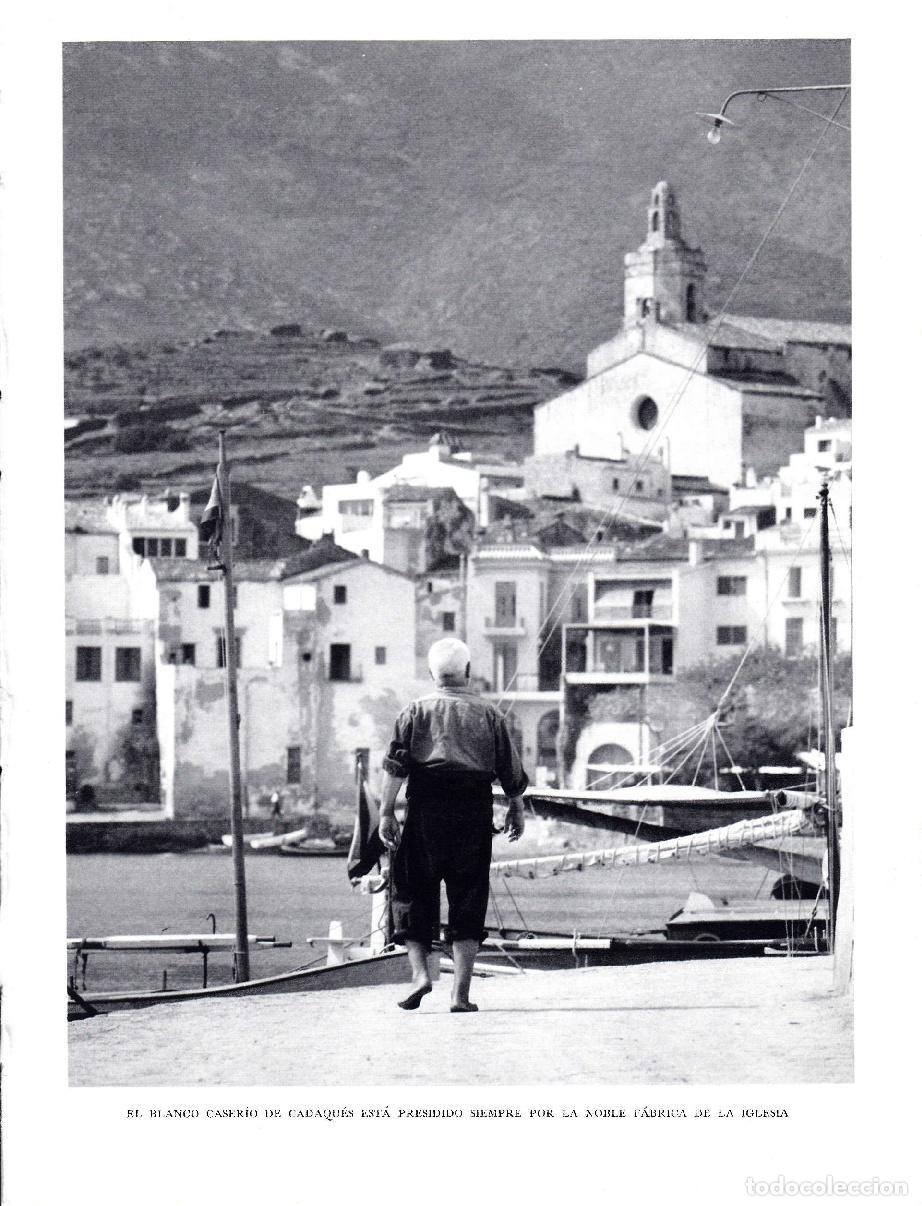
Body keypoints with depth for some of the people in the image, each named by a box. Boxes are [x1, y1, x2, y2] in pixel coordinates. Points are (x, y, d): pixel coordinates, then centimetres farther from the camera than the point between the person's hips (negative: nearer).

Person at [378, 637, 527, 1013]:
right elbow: (510, 770, 9)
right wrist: (516, 809, 23)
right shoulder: (488, 714, 6)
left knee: (412, 891, 10)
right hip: (475, 812, 1)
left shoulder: (416, 711, 2)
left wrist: (386, 813, -6)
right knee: (468, 900, 4)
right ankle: (460, 993, 1)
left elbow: (395, 766, -6)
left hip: (426, 811, -1)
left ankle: (419, 971, -7)